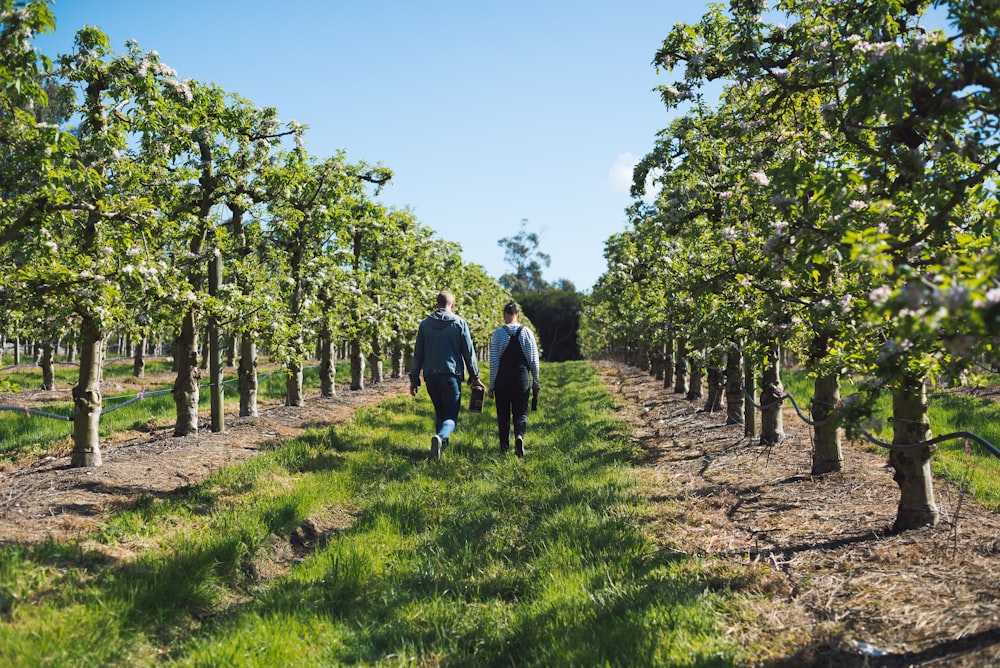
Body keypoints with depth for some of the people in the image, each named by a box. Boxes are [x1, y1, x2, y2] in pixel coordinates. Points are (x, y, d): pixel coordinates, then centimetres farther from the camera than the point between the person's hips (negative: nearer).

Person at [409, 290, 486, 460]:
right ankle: (440, 437, -31)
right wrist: (475, 377, 8)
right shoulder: (459, 323, 0)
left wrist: (414, 379, 14)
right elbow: (469, 352, 1)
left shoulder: (425, 323, 7)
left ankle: (441, 443, 21)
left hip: (431, 376, 3)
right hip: (451, 375, -3)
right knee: (451, 416, -4)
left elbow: (417, 354, 8)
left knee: (439, 412, 21)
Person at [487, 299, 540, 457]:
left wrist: (491, 385, 2)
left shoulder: (499, 333, -5)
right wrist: (535, 382, 10)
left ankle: (504, 446, 18)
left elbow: (494, 361, -5)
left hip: (502, 379, 0)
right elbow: (534, 360, 1)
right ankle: (519, 436, -21)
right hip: (522, 378, 1)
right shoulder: (526, 332, -1)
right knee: (521, 413, 7)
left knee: (503, 413, 13)